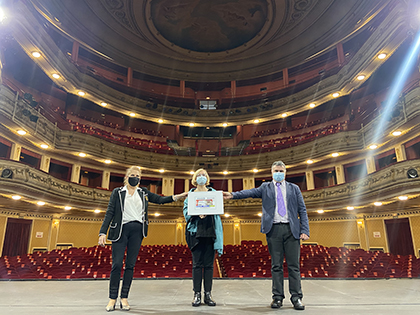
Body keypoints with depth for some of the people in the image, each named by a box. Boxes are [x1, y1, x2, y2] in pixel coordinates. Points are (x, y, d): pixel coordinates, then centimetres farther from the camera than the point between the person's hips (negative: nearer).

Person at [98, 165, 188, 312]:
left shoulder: (143, 192, 15)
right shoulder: (117, 192, 7)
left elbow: (160, 199, 12)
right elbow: (109, 213, 2)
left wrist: (177, 196, -1)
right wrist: (103, 232, -6)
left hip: (137, 230, 2)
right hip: (121, 230, -2)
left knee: (130, 265, 4)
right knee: (117, 264, -5)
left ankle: (124, 298, 14)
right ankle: (112, 298, 9)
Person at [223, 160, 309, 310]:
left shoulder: (294, 188, 12)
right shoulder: (266, 187, 11)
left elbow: (302, 210, 9)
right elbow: (250, 192, -5)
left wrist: (304, 230, -2)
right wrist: (233, 195, -21)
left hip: (291, 229, 0)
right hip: (274, 229, 0)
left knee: (293, 265, 3)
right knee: (276, 265, 5)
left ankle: (296, 297, 12)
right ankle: (277, 297, 15)